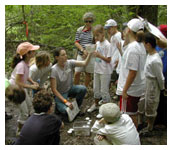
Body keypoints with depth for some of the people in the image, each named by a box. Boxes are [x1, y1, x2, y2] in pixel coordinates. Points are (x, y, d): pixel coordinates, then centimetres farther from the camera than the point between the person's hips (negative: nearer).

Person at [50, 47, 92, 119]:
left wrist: (89, 53, -38)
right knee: (66, 111, -27)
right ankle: (58, 104, 10)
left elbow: (84, 63, -21)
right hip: (60, 94, -5)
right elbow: (54, 89, -22)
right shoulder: (54, 70, -23)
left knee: (83, 89, -23)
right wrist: (65, 101, -24)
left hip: (70, 89, 5)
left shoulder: (69, 63, -12)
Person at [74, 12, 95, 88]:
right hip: (81, 55, 2)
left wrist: (88, 53, -13)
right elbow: (76, 42, 2)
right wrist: (83, 50, -14)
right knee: (77, 73, -2)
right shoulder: (79, 30, 4)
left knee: (88, 73, 8)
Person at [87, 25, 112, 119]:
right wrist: (93, 53, -3)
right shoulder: (97, 43, 6)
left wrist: (99, 55, -29)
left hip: (105, 71, -8)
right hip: (97, 70, 8)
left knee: (104, 90, 1)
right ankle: (96, 104, 39)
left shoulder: (107, 45, -17)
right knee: (96, 88, 20)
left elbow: (108, 60, -19)